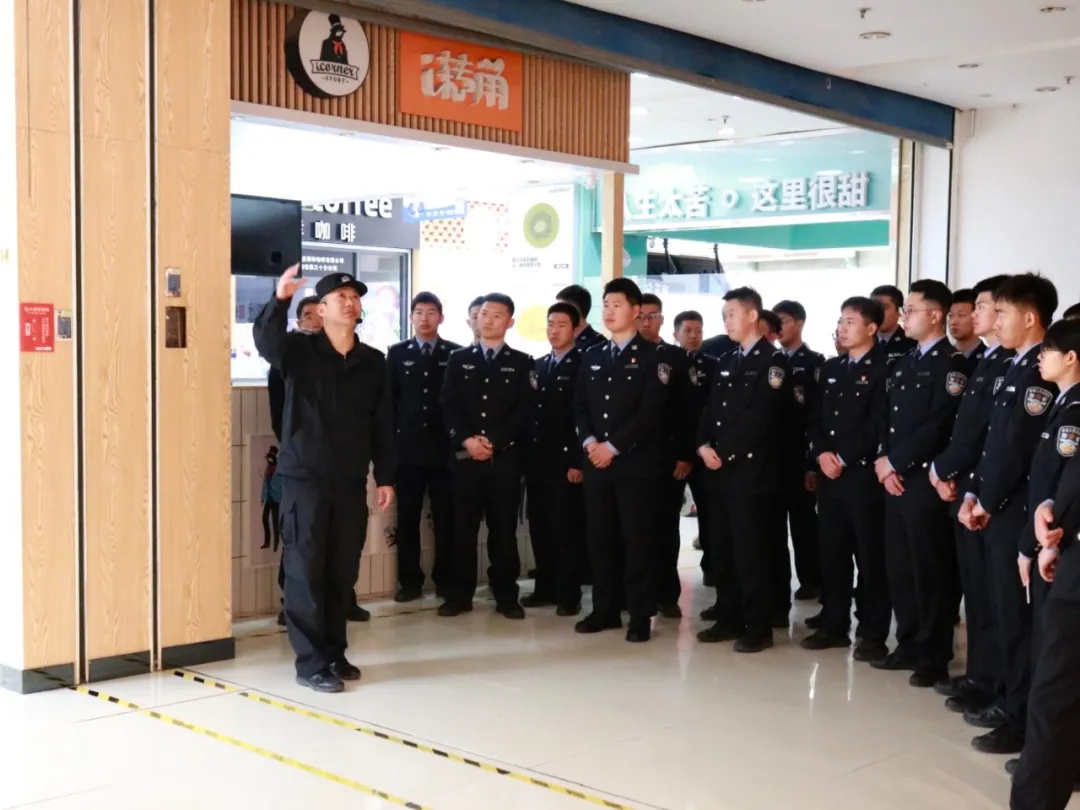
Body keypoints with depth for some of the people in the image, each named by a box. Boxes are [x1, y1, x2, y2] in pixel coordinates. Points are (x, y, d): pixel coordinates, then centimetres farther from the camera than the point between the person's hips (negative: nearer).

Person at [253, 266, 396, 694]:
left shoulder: (374, 361, 9)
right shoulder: (299, 350, -1)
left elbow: (382, 425, 10)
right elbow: (265, 340, -25)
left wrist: (385, 476, 7)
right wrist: (280, 300, -41)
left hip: (351, 482, 4)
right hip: (305, 477, -4)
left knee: (343, 572, 9)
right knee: (306, 571, -1)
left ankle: (334, 653, 22)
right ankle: (311, 662, 5)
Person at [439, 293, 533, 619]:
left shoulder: (522, 363, 7)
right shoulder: (458, 360, 11)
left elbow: (524, 410, -2)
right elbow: (448, 406, 3)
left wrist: (494, 441, -13)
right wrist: (466, 440, -12)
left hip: (506, 458, -1)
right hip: (464, 457, 1)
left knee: (504, 530, 3)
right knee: (463, 529, 3)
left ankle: (506, 596, 11)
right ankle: (460, 595, 10)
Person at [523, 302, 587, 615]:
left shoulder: (584, 366, -5)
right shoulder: (537, 366, 16)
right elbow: (530, 412, 14)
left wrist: (579, 462, -15)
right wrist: (525, 455, 8)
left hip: (566, 462, -6)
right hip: (537, 461, 6)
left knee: (566, 528, -2)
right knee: (539, 526, 10)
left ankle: (568, 594, 6)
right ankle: (545, 587, 20)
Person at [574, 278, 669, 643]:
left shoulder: (652, 357, -2)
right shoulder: (593, 357, 16)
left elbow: (651, 410, -11)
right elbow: (580, 406, 13)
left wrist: (613, 446, -15)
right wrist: (589, 441, -6)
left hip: (635, 462, -5)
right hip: (595, 461, 5)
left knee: (636, 538, -3)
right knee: (600, 538, 8)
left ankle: (641, 615, 3)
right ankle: (605, 609, 17)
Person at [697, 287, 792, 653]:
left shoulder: (774, 361, -6)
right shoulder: (726, 362, 19)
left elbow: (760, 417, -15)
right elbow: (711, 410, 15)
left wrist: (725, 453, -15)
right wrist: (703, 446, -3)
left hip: (752, 470, -7)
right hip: (719, 469, 8)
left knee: (750, 548, -5)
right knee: (722, 547, 10)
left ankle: (758, 626, 2)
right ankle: (729, 617, 19)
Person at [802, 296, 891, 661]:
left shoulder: (885, 369, -5)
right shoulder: (831, 368, 17)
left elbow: (880, 424, -13)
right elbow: (816, 418, 13)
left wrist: (844, 457, -13)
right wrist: (821, 453, -4)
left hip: (864, 475, -6)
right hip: (829, 475, 7)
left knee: (871, 555, 0)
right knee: (832, 553, 10)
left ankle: (873, 634, 6)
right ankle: (834, 625, 20)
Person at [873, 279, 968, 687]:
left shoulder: (952, 364, -8)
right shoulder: (903, 363, 17)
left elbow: (938, 426, -17)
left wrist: (894, 462, -12)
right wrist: (883, 462, -1)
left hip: (925, 482, -8)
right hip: (894, 480, 8)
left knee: (929, 572, -1)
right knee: (899, 570, 12)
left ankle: (934, 658, 8)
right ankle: (909, 646, 23)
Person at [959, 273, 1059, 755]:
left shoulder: (1043, 371, -16)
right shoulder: (1016, 369, 15)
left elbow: (1018, 447, -19)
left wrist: (988, 502, -9)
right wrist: (973, 494, 8)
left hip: (1017, 514, -9)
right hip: (996, 511, 9)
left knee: (1019, 617, -2)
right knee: (1005, 613, 15)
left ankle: (1023, 719, 7)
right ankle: (1010, 701, 25)